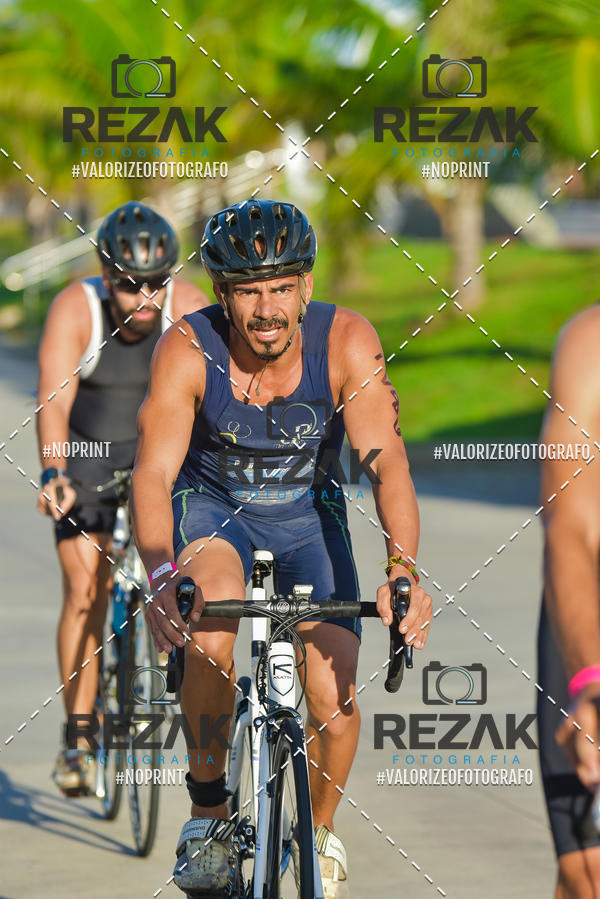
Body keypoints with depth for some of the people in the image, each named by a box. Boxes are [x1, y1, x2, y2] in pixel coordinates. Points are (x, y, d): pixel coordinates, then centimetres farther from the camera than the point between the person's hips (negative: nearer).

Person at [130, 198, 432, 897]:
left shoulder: (347, 341, -23)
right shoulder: (187, 350, -25)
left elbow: (385, 460, -29)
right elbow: (153, 472, -32)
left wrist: (403, 569, -44)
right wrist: (162, 573, -50)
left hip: (306, 511, 1)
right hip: (211, 504, -1)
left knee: (334, 698, -12)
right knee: (210, 627, -33)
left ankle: (320, 837, 19)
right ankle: (208, 813, -12)